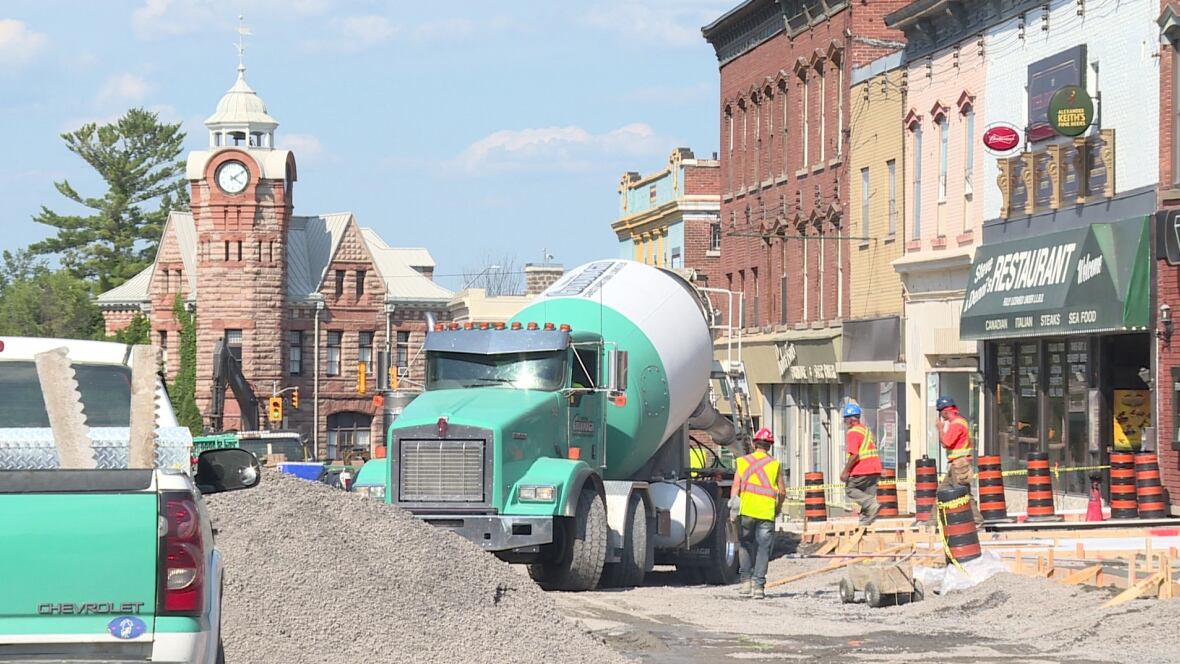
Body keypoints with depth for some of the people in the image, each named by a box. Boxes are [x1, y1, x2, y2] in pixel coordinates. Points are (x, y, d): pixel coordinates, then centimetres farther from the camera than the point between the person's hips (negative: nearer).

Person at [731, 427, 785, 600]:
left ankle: (746, 581, 10)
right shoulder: (775, 464, 5)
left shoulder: (743, 462, 6)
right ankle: (758, 585, -4)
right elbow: (782, 492, 6)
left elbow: (736, 487, 1)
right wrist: (777, 509, 21)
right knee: (763, 549, 2)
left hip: (746, 510, 1)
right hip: (767, 513, -1)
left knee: (745, 545, 16)